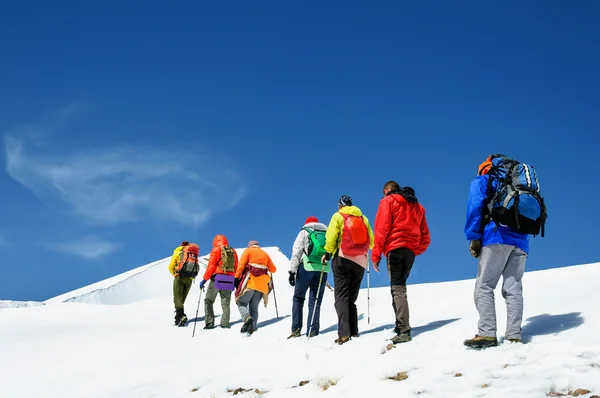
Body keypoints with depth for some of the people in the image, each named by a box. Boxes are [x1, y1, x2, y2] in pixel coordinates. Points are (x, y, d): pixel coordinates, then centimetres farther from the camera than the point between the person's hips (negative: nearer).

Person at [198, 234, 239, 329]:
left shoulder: (216, 250, -1)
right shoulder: (233, 251, 12)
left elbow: (211, 266, -8)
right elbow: (236, 267, 12)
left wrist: (204, 280, -5)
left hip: (217, 279, -4)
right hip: (229, 280, 4)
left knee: (208, 301, 7)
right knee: (226, 303, 11)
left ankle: (209, 322, -1)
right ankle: (225, 323, 1)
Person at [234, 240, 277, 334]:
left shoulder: (248, 251, 11)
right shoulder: (265, 254, 23)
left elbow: (241, 264, -4)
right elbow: (273, 269, 27)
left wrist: (237, 277, -8)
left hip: (250, 281, -4)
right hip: (262, 284, 4)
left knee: (242, 303, 1)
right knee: (254, 307, 8)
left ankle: (247, 318, -27)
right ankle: (252, 327, -9)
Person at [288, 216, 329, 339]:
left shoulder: (304, 232, 9)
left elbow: (296, 252, 0)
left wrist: (292, 271, -4)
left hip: (306, 268, -2)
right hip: (323, 270, 2)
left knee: (298, 298, 8)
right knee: (315, 301, 6)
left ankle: (296, 329, 1)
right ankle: (312, 330, -2)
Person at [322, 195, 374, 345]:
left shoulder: (338, 216, 2)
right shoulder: (363, 218, 14)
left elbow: (331, 236, -7)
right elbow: (371, 240, 11)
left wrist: (327, 253, 5)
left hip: (342, 259, -4)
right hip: (361, 261, 4)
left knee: (341, 296, -6)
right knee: (352, 297, 12)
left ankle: (344, 333, -20)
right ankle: (353, 331, 4)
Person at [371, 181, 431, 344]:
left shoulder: (388, 201, 4)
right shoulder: (417, 205, 23)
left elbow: (382, 229, -6)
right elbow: (425, 236, 19)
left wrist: (376, 255, -5)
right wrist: (417, 250, 17)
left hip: (395, 248, -6)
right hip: (411, 250, 6)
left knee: (397, 288, -11)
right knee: (400, 285, 16)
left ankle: (403, 331, -21)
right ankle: (401, 324, 13)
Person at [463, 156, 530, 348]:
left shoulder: (481, 181, 15)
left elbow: (475, 207, -2)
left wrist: (474, 238, -4)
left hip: (497, 238, -5)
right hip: (521, 241, 5)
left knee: (483, 286, -7)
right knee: (513, 289, 2)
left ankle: (487, 333, -19)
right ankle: (514, 336, -8)